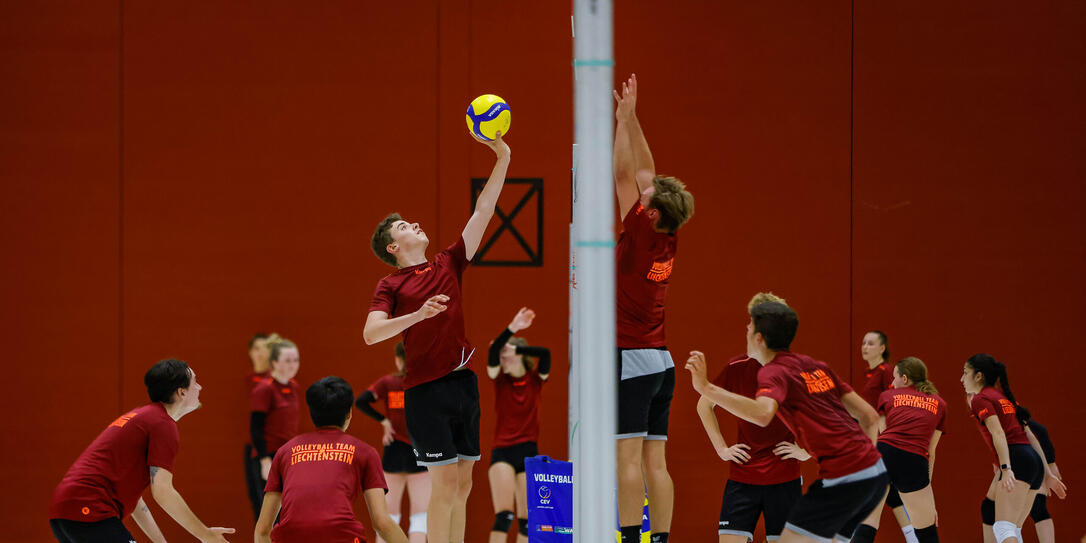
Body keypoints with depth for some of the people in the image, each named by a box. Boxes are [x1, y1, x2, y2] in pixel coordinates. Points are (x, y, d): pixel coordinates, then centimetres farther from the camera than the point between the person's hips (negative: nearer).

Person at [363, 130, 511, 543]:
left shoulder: (448, 265, 14)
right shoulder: (391, 285, 2)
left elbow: (483, 211, 12)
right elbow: (370, 334, -12)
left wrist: (502, 159, 6)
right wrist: (418, 314, -24)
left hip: (465, 381, 5)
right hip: (427, 389, -5)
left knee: (463, 482, 6)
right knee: (445, 481, -8)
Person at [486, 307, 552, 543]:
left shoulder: (535, 379, 5)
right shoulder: (499, 379, 3)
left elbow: (545, 354, -14)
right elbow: (493, 352, -15)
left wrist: (515, 347, -18)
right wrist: (512, 329, -28)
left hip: (529, 451, 2)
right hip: (502, 451, -2)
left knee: (526, 519, 2)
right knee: (504, 515, -16)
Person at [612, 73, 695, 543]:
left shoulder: (641, 236, -12)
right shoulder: (667, 242, 6)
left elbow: (625, 175, -11)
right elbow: (646, 174, 13)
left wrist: (623, 120, -5)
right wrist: (630, 117, 14)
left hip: (631, 359, -8)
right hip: (660, 360, 8)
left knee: (628, 457, -10)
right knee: (654, 461, 6)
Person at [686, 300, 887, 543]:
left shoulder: (774, 372, -7)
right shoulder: (817, 367, 18)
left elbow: (763, 413, -31)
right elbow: (869, 416, 19)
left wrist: (705, 387, -30)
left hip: (844, 481, -8)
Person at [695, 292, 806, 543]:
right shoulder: (737, 368, 0)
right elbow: (704, 405, 18)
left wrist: (807, 451, -2)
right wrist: (722, 449, 10)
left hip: (785, 479, -1)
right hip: (742, 478, 1)